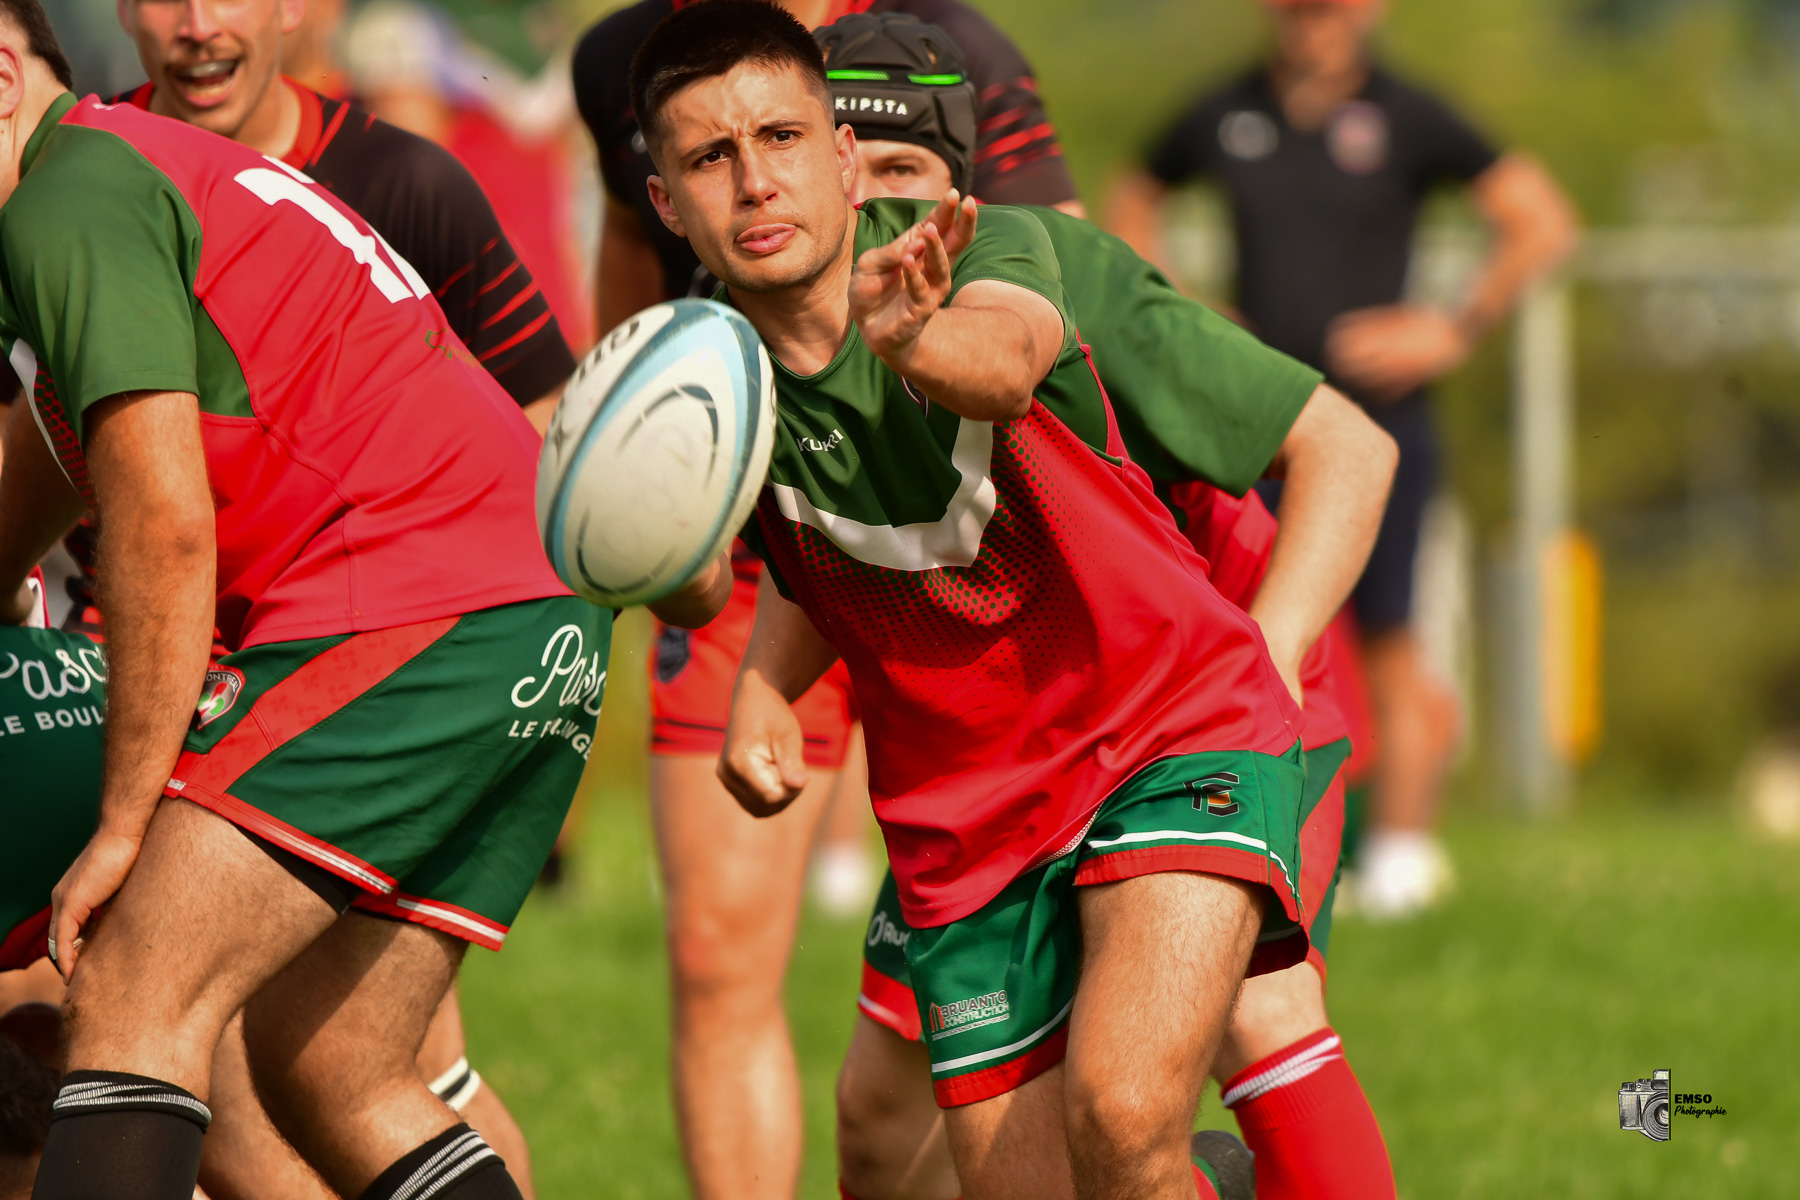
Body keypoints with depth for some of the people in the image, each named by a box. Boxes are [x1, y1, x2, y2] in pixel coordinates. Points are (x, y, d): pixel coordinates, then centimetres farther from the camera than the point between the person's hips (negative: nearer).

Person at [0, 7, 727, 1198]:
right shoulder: (164, 174, 25)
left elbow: (165, 525, -15)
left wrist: (122, 824, -13)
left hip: (408, 609, -10)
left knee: (134, 998, -15)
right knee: (329, 1079, 12)